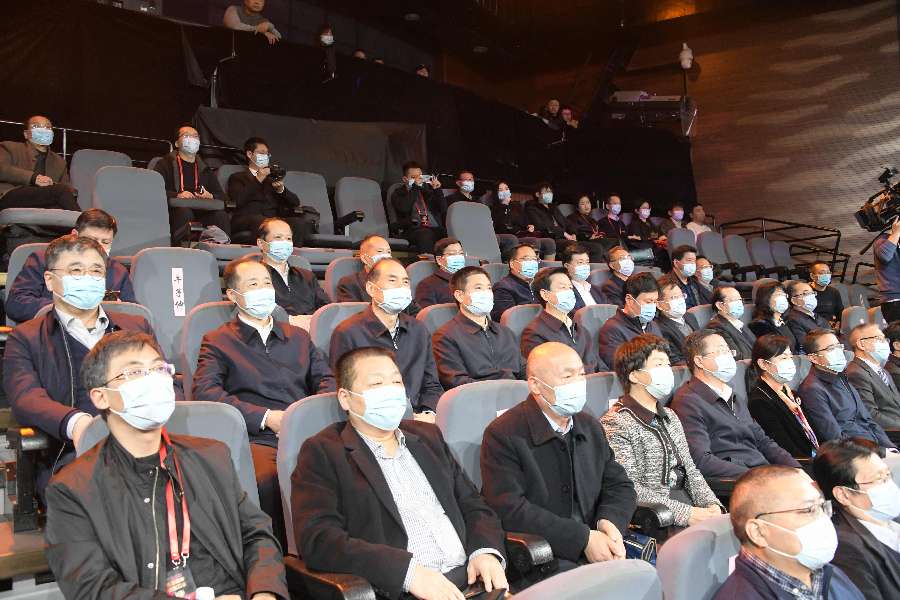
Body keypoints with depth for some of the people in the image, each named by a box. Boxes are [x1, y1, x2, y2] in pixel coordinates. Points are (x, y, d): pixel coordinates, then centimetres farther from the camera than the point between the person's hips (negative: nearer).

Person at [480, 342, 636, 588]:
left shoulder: (590, 427, 16)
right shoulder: (502, 434, -8)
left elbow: (620, 486, 18)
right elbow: (511, 512, -16)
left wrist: (609, 521, -7)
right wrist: (583, 538, -18)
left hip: (595, 549, 7)